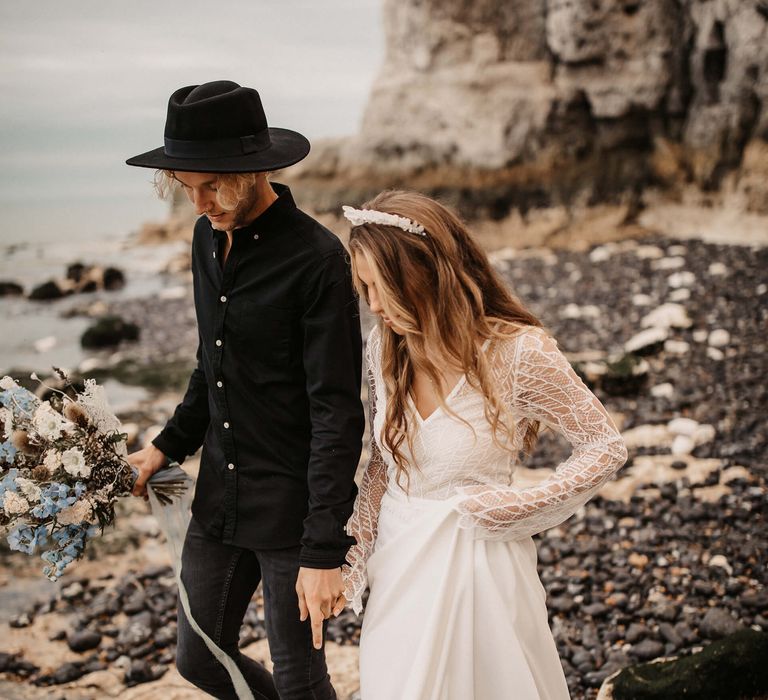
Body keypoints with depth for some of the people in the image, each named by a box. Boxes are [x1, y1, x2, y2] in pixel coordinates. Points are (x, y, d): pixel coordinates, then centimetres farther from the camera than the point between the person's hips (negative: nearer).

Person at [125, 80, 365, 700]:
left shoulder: (318, 258, -19)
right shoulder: (209, 238, 5)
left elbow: (338, 414, -19)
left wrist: (324, 550, -20)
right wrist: (170, 446, 8)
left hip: (291, 509, -7)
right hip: (218, 498, 7)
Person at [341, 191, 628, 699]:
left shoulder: (518, 353, -19)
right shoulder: (384, 346, -4)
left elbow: (607, 446, -8)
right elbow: (382, 463, 8)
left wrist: (523, 506, -15)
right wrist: (354, 556, 2)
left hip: (477, 558, -4)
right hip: (398, 559, 5)